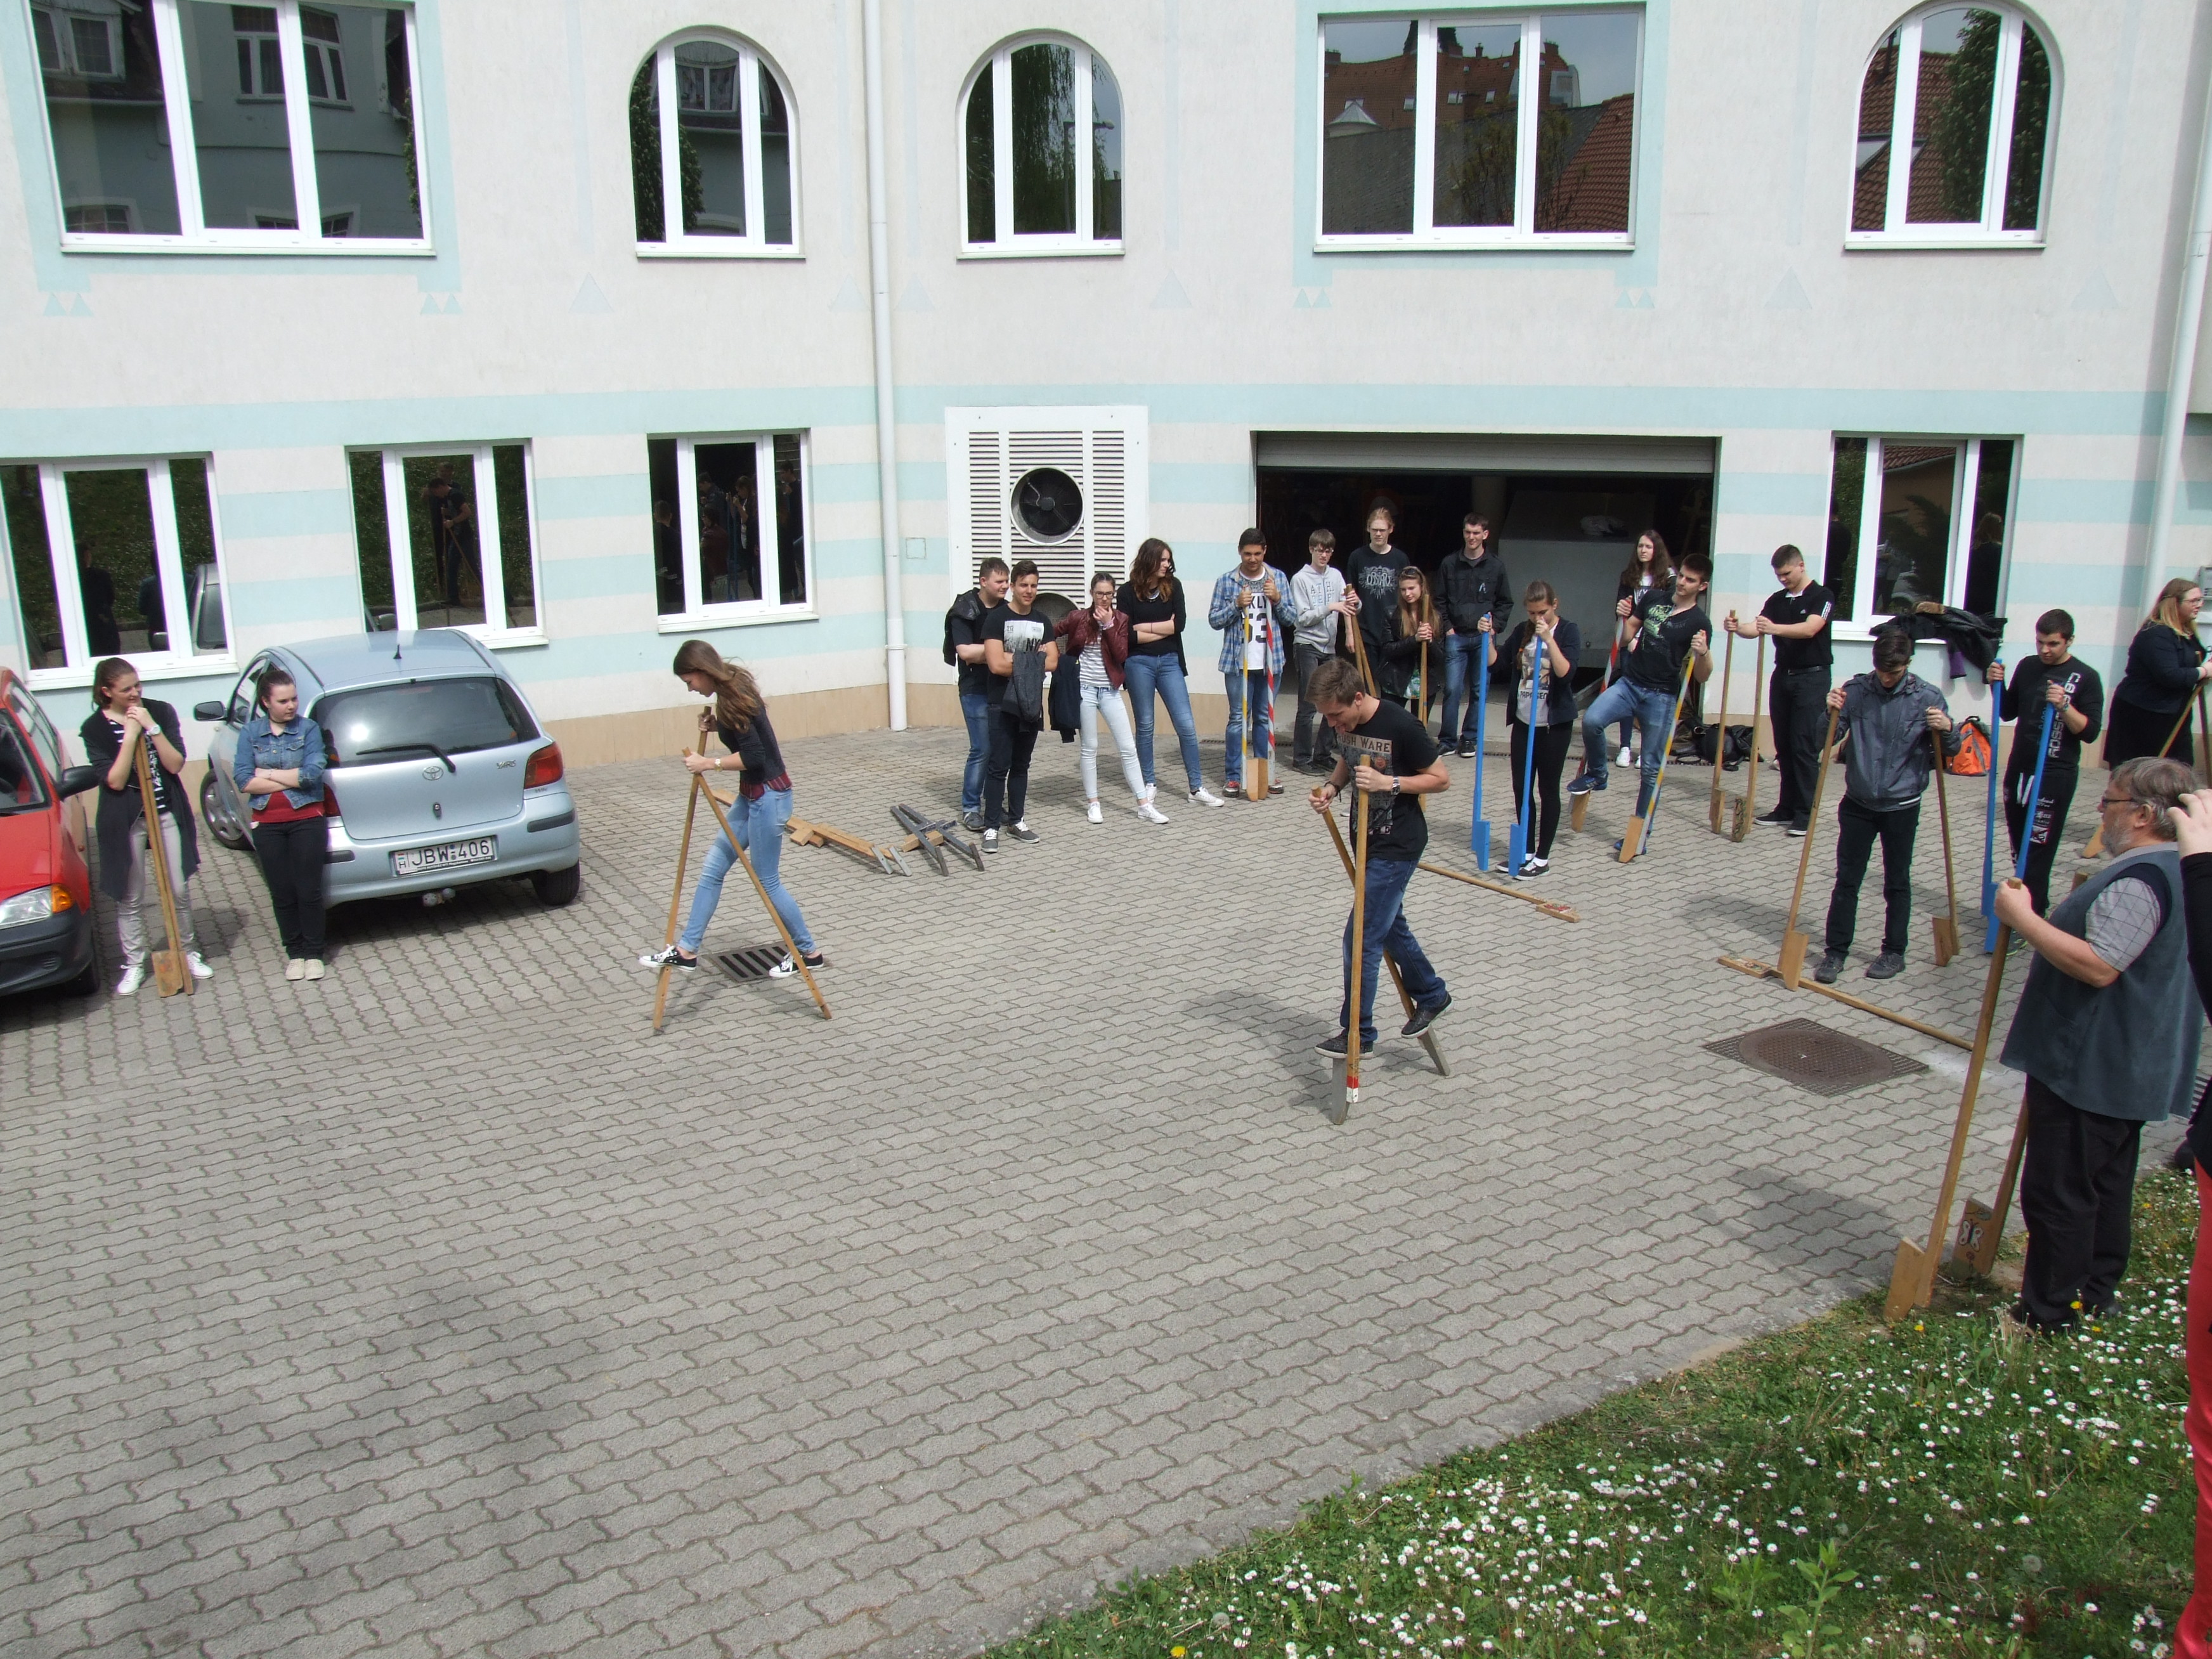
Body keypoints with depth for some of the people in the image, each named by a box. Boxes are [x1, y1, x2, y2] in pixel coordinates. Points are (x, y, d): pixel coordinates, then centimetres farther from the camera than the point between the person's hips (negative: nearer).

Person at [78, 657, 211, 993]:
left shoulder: (161, 712, -2)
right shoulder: (95, 728, -6)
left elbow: (176, 764, -9)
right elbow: (114, 781, -15)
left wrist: (151, 728, -18)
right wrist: (130, 735, -19)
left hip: (168, 813, 2)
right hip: (125, 821, -1)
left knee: (179, 891, 8)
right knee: (130, 899, 6)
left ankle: (188, 952, 24)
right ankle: (134, 965, 17)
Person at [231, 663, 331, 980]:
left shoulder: (308, 729, -2)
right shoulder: (251, 733, 3)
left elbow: (313, 773, -15)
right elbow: (244, 781, -7)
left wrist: (267, 773, -10)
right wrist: (293, 779, -11)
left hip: (307, 820, -2)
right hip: (268, 825, 2)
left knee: (309, 891, 1)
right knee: (282, 894, 8)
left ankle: (313, 953, 14)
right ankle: (294, 952, 20)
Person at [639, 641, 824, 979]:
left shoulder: (734, 699, -21)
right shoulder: (731, 692, 8)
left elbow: (753, 756, -25)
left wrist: (709, 764, -18)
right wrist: (716, 726, 6)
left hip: (768, 796, -10)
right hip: (752, 795, 10)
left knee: (767, 882, 1)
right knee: (712, 869, 11)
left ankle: (810, 954, 16)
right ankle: (686, 951, 18)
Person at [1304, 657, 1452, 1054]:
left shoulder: (1401, 727, -24)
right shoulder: (1343, 723, -4)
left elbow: (1441, 779, -15)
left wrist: (1388, 783, -26)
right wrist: (1332, 787, -4)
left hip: (1397, 846, -8)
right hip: (1368, 839, 8)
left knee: (1362, 938, -7)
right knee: (1389, 926, 22)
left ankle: (1357, 1032, 7)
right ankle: (1431, 994, 43)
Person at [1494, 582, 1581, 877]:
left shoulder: (1568, 631, -8)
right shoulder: (1523, 631, 7)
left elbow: (1566, 672, -22)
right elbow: (1494, 661, 4)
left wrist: (1549, 639, -30)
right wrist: (1489, 637, -11)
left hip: (1555, 724, -5)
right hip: (1523, 721, 5)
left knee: (1548, 789, 3)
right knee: (1521, 788, 9)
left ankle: (1542, 857, 11)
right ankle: (1527, 851, 22)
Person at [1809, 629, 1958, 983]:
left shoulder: (1927, 698, -8)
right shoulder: (1855, 690, -6)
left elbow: (1950, 751, 0)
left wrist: (1947, 729, -21)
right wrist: (1832, 713, -20)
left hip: (1902, 806, -1)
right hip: (1858, 804, 1)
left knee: (1897, 883, 11)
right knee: (1846, 880, 4)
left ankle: (1894, 952, 23)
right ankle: (1836, 950, 13)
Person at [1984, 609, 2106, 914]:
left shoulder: (2086, 678, -7)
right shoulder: (2028, 667, 7)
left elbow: (2090, 732, -11)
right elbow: (2007, 713, 16)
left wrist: (2064, 706, -25)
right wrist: (1998, 686, -1)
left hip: (2056, 775, -6)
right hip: (2019, 768, 6)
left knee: (2038, 851, -7)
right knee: (2020, 848, 11)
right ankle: (2037, 906, 24)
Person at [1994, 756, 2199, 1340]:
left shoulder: (2141, 880, -26)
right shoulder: (2174, 869, 11)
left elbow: (2097, 966, -31)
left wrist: (2023, 918, -24)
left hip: (2088, 1067, -11)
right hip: (2130, 1065, 11)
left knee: (2057, 1189, -1)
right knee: (2105, 1180, 20)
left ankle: (2048, 1315, 8)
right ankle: (2094, 1291, 33)